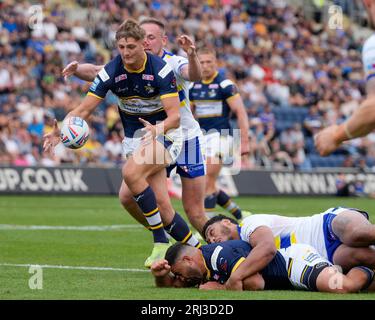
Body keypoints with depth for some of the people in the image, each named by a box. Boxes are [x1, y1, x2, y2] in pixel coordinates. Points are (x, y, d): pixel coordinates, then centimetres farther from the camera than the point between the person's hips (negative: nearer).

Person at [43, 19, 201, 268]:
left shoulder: (161, 70, -20)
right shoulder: (111, 72, -10)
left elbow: (175, 115, -24)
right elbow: (84, 109, -10)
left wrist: (158, 129, -46)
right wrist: (60, 131, -28)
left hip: (166, 133, -4)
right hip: (134, 138, 4)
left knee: (131, 172, -29)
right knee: (161, 204, -4)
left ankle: (161, 242, -20)